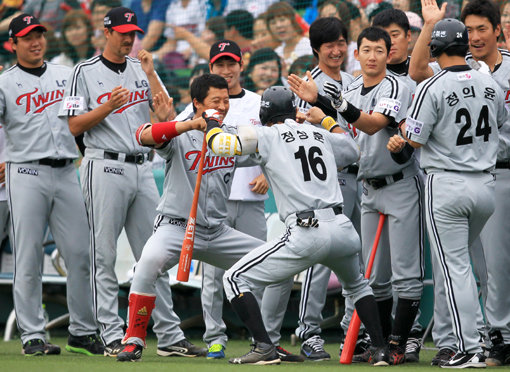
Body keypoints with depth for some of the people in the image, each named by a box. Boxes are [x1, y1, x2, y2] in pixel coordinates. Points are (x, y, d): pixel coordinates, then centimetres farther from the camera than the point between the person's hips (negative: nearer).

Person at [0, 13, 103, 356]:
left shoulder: (66, 75, 16)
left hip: (67, 173, 4)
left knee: (80, 254, 0)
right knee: (29, 258, -4)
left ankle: (83, 332, 8)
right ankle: (33, 337, 0)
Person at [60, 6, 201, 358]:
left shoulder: (142, 69, 13)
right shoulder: (86, 72, 1)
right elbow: (75, 126, -3)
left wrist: (150, 75, -5)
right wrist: (107, 107, -17)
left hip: (142, 168, 5)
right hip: (105, 167, -5)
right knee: (105, 256, -4)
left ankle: (169, 336, 8)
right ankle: (112, 338, -2)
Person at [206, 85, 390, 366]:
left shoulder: (266, 136, 6)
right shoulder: (321, 135, 21)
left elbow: (220, 144, 1)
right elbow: (353, 150, 40)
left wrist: (211, 124, 24)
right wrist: (325, 120, 53)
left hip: (306, 235, -5)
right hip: (343, 230, 5)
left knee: (235, 279, 4)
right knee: (356, 284, 36)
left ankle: (264, 348, -9)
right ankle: (380, 350, 26)